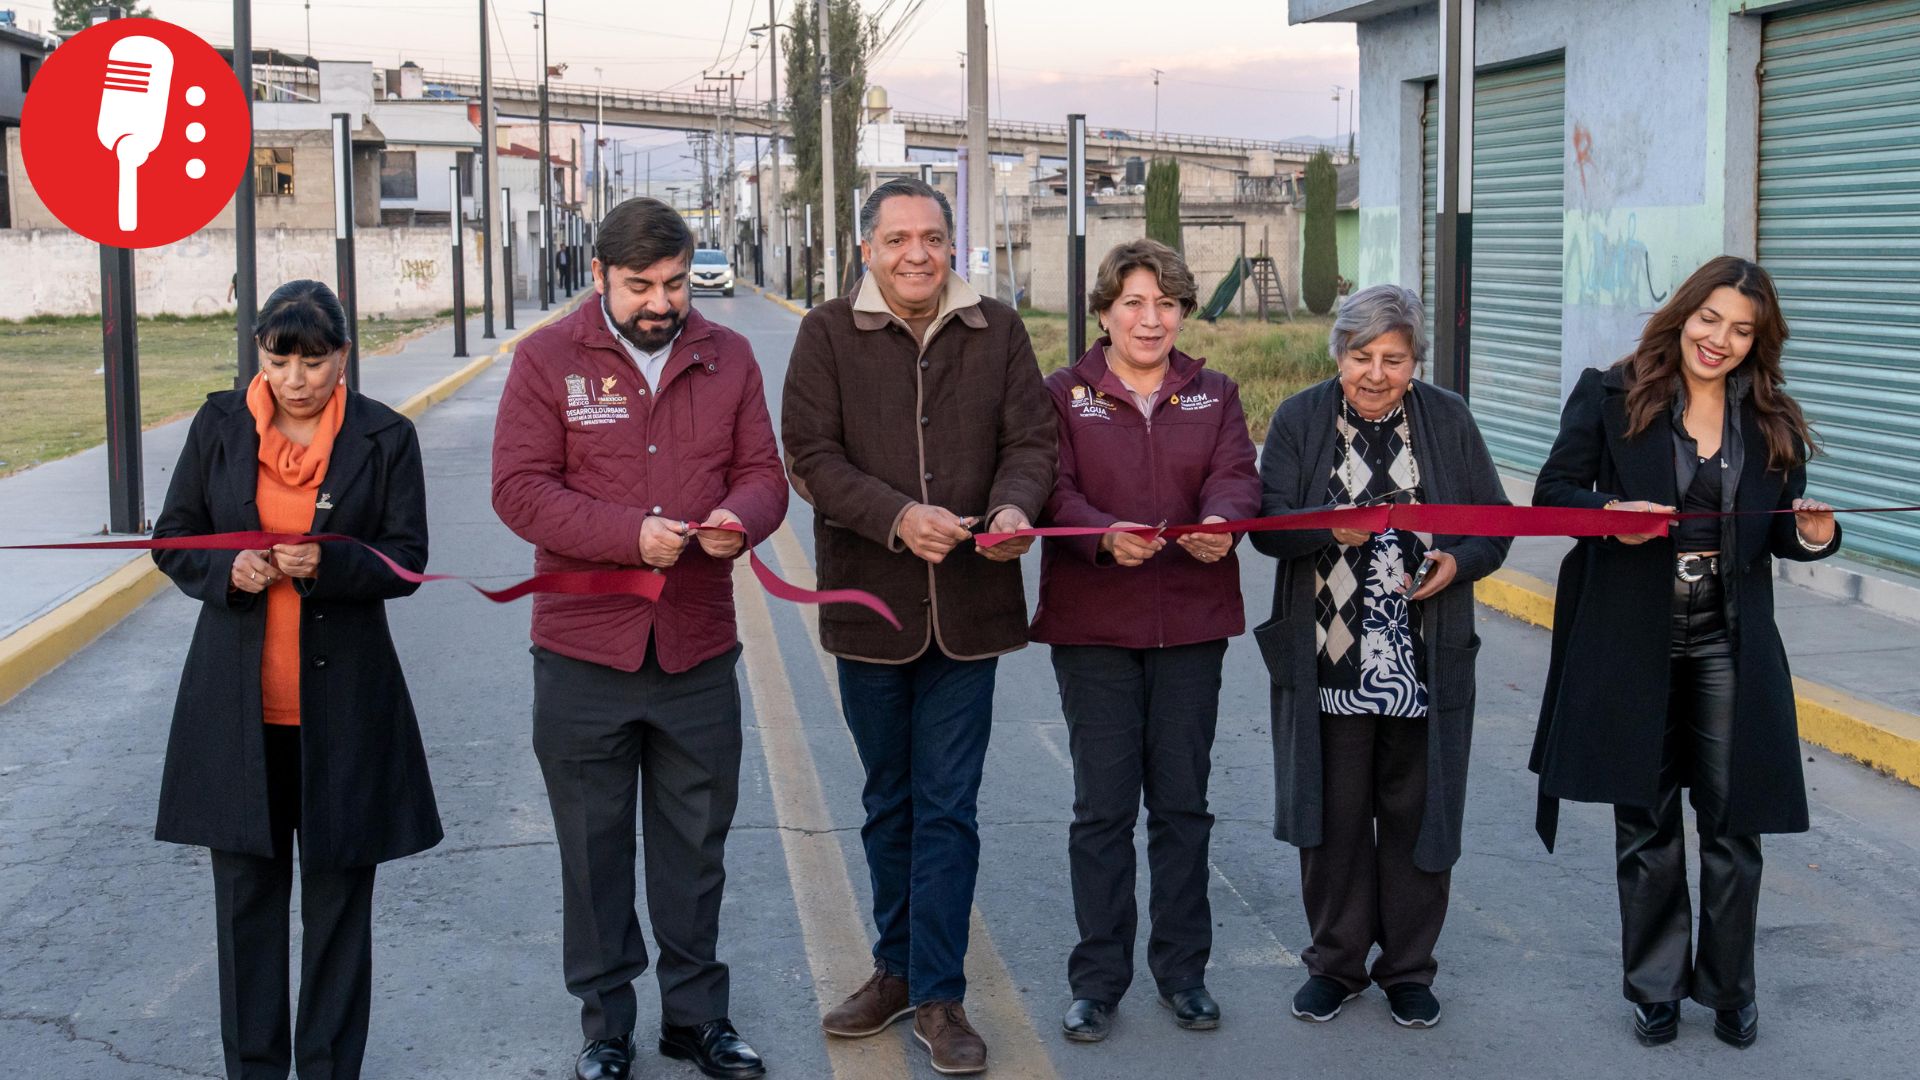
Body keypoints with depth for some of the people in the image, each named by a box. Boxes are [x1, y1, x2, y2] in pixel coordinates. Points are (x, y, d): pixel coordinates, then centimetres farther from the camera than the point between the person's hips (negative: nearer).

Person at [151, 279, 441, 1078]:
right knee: (246, 887, 8)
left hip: (342, 699, -1)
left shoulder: (384, 437, -2)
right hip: (236, 701, 2)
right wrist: (228, 570, -15)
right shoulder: (219, 426, 3)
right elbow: (173, 539, 6)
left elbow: (406, 560, -3)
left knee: (339, 890, 6)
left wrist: (328, 562, -21)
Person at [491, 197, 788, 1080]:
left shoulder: (727, 357, 5)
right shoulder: (547, 359, -4)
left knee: (696, 843, 13)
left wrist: (740, 516, -18)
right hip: (584, 651, -2)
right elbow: (519, 487, -11)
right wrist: (629, 533, -23)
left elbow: (763, 471, 6)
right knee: (595, 848, 10)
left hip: (700, 651, 2)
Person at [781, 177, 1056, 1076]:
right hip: (868, 605, 1)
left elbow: (1030, 439, 1)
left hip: (967, 609, 0)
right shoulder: (829, 334, -1)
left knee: (947, 807, 1)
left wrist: (1015, 504, -21)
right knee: (889, 804, 16)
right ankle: (898, 971, 31)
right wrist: (898, 517, -23)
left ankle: (939, 996, 10)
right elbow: (813, 456, -8)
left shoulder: (998, 330, 3)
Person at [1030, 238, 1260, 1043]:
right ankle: (1098, 979, 12)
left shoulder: (1214, 396, 10)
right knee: (1103, 804, 1)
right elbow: (1054, 491, -10)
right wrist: (1106, 535, -30)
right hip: (1093, 623, -2)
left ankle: (1182, 970, 21)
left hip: (1191, 621, 2)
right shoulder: (1065, 395, 2)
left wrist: (1220, 522, -29)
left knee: (1183, 802, 8)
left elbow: (1235, 475, -6)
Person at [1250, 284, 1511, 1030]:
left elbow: (1496, 522, 7)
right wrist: (1329, 529, -24)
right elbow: (1267, 523, -5)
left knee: (1416, 815, 8)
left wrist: (1459, 563, -13)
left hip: (1426, 661, 1)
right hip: (1329, 661, -1)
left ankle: (1409, 968, 22)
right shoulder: (1299, 421, 1)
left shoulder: (1449, 420, 5)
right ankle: (1336, 962, 23)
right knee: (1334, 814, 7)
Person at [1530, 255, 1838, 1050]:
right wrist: (1609, 511, -22)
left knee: (1733, 821, 4)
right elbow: (1552, 492, -3)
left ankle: (1728, 988, 21)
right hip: (1632, 641, -2)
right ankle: (1656, 987, 23)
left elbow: (1779, 533, 11)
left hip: (1730, 646, 2)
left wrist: (1814, 536, -10)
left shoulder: (1772, 423, 5)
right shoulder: (1611, 397, -3)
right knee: (1645, 821, 9)